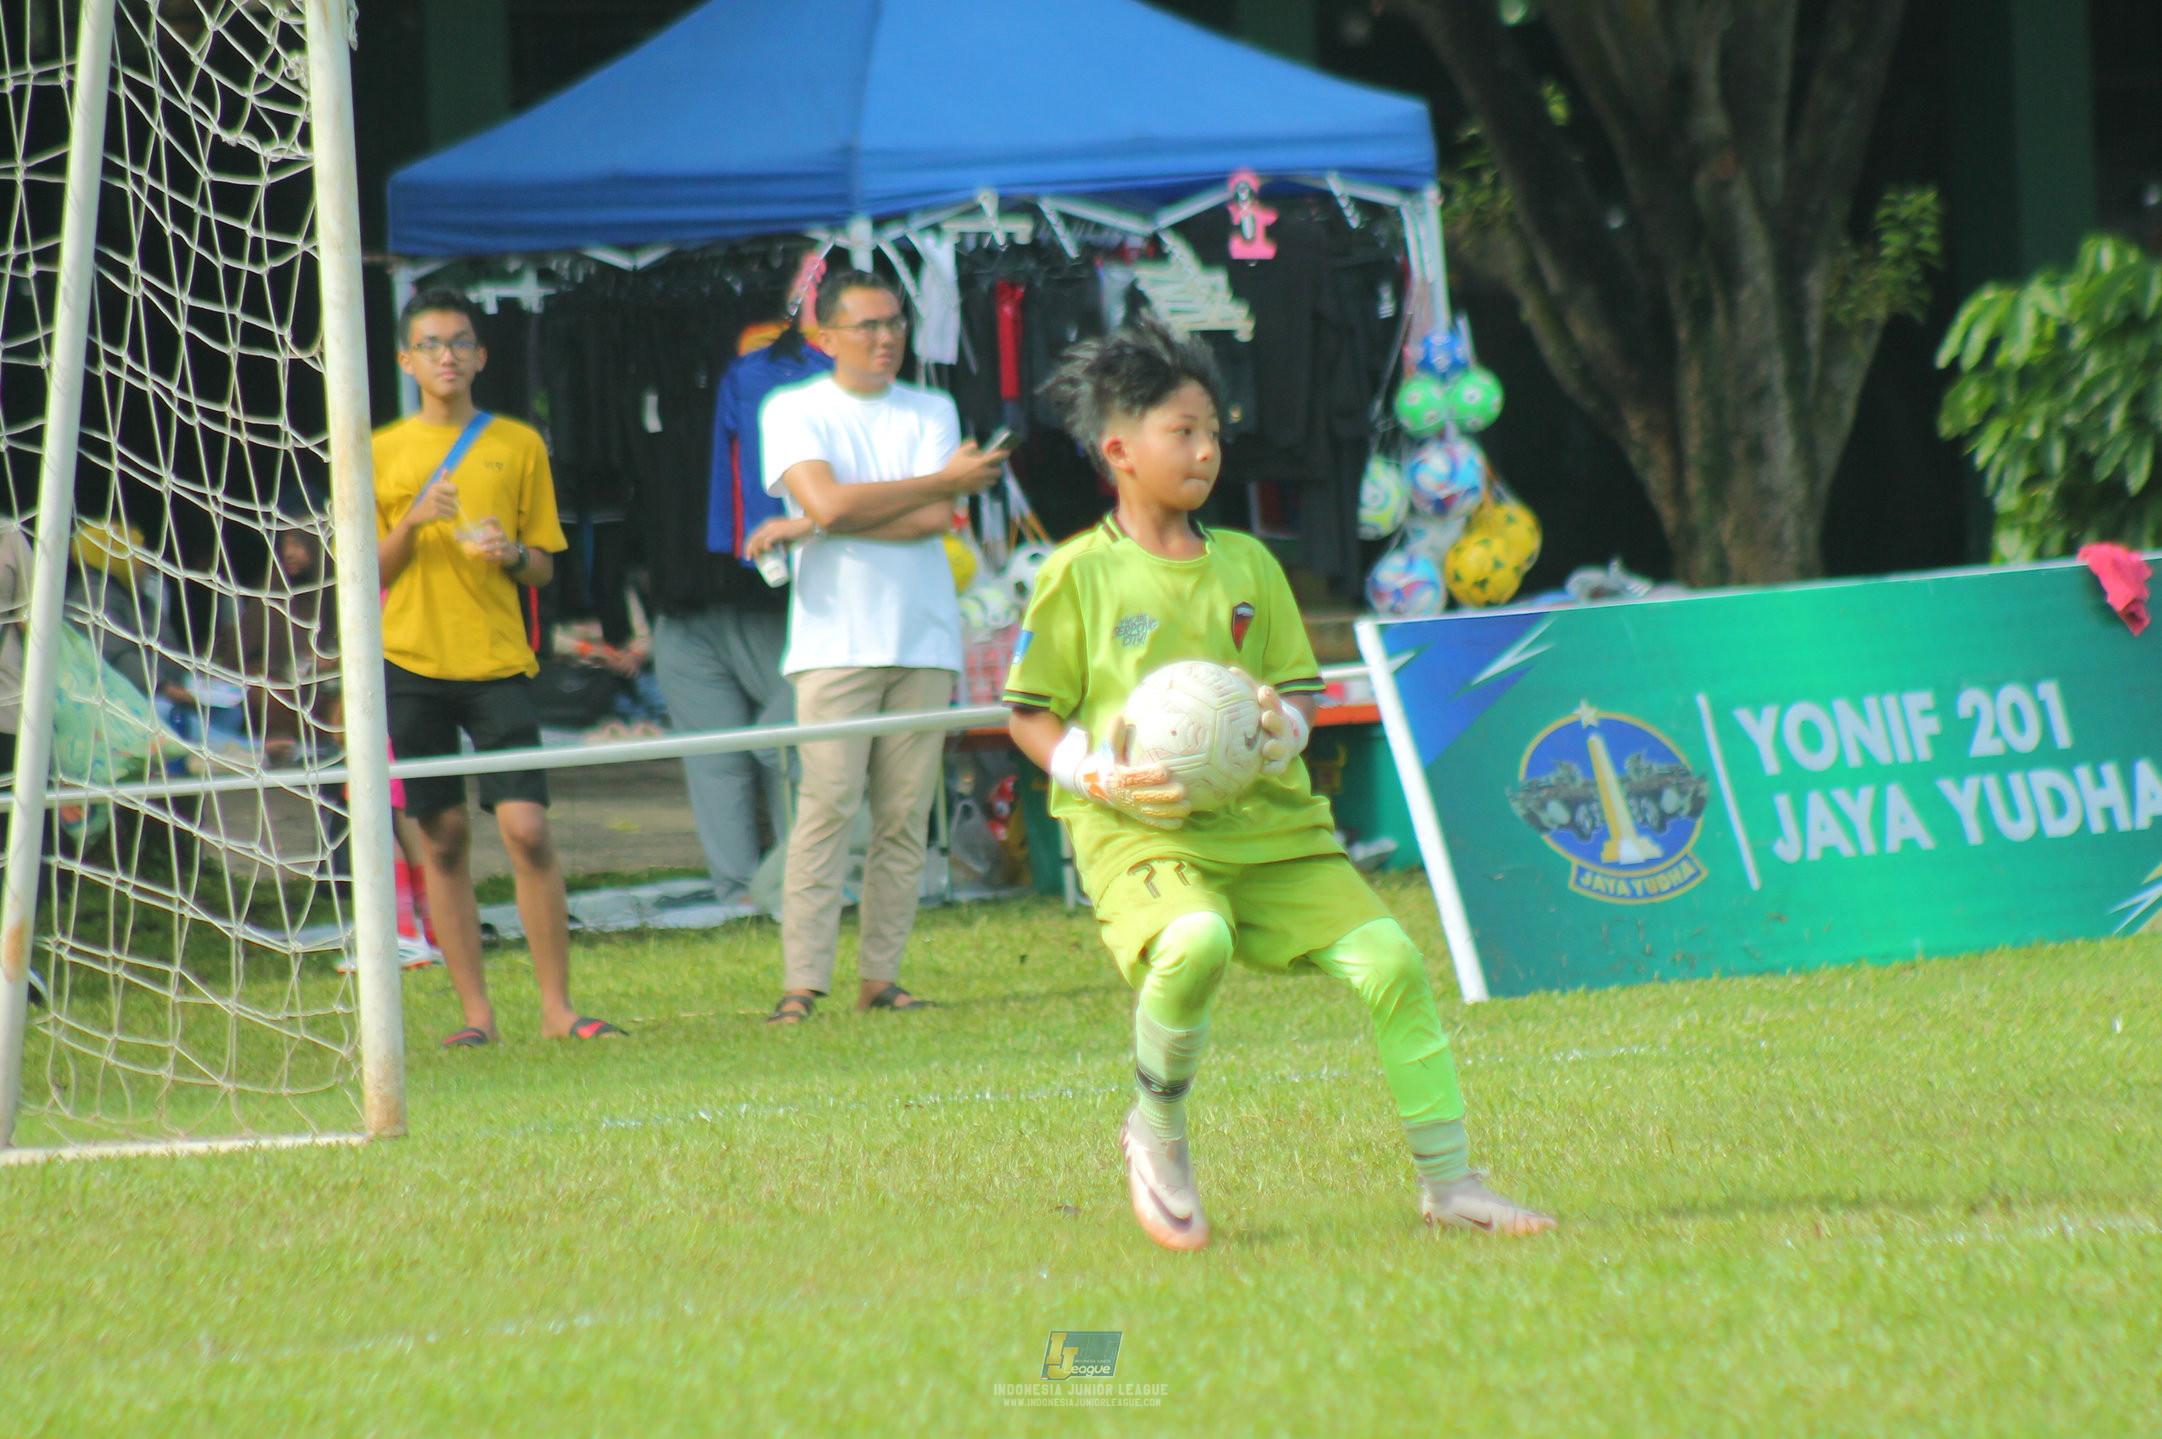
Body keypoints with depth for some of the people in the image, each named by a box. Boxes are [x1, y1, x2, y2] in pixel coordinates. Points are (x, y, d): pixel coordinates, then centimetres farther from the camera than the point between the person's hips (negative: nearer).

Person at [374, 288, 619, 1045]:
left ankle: (556, 1005, -4)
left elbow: (544, 566, 11)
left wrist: (511, 554, -11)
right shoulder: (382, 452, 7)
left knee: (527, 827, -11)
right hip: (413, 663, 0)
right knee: (442, 839, 1)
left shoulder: (519, 445, 8)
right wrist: (413, 521, -12)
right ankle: (476, 1011, 6)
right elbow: (369, 573, 5)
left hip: (497, 661, 0)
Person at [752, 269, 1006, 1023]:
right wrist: (947, 479, -5)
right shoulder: (793, 411, 4)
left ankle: (881, 977, 4)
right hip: (834, 642, -3)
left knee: (904, 816, 0)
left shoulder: (932, 412, 13)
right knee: (826, 808, -12)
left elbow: (935, 520, -2)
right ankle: (802, 984, -14)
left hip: (924, 641, 3)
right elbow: (829, 500, -12)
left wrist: (806, 525, -8)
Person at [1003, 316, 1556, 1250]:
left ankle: (1445, 1181, 3)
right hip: (1142, 833, -5)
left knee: (1388, 958, -10)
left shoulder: (1247, 564, 13)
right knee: (1195, 942, -36)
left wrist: (1284, 727, -7)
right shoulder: (1080, 575, 0)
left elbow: (1296, 687, 17)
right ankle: (1156, 1135, -8)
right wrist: (1096, 775, -15)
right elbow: (1028, 714, 3)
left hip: (1267, 821, 5)